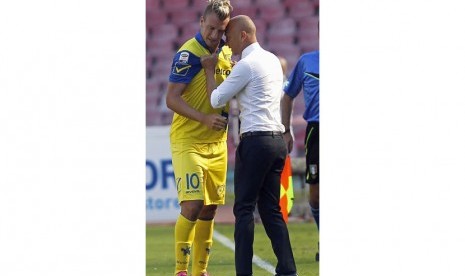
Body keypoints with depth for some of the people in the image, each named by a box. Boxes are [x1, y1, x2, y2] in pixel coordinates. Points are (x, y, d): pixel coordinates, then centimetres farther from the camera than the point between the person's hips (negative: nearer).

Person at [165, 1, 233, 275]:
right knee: (192, 206, -14)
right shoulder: (189, 54, -14)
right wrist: (205, 119, -28)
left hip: (217, 142, 7)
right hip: (188, 142, -7)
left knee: (209, 210, 8)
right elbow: (172, 99, -18)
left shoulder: (226, 52, 8)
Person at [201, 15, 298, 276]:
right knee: (271, 208, 9)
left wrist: (210, 70, 11)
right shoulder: (272, 60, 15)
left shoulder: (246, 65, -10)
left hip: (256, 140, -8)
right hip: (278, 139, 8)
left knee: (244, 208, -4)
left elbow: (217, 99, -5)